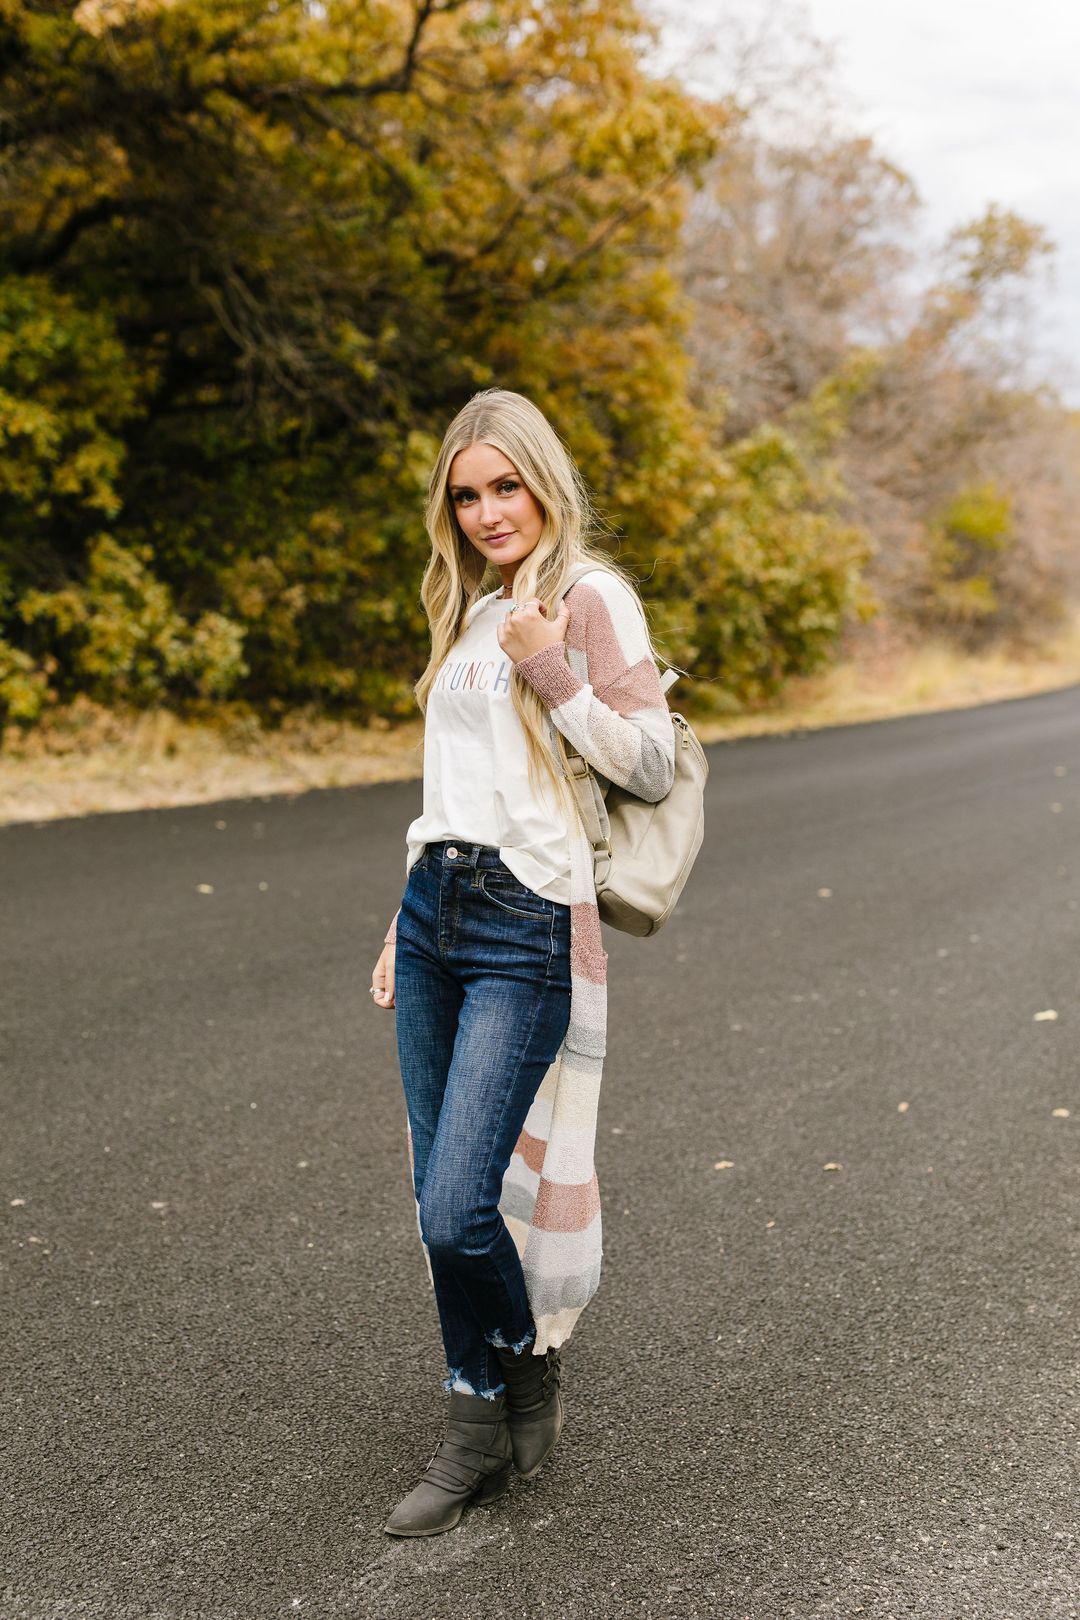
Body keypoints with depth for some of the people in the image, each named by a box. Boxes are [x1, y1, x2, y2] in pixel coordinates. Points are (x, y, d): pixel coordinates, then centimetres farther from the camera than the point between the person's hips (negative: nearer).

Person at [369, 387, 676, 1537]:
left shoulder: (590, 597, -4)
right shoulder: (472, 613, 18)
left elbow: (651, 769, -9)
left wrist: (554, 670, -18)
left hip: (528, 928, -7)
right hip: (435, 914, 7)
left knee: (457, 1210, -11)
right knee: (441, 1204, 8)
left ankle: (532, 1362, 19)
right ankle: (476, 1434, 23)